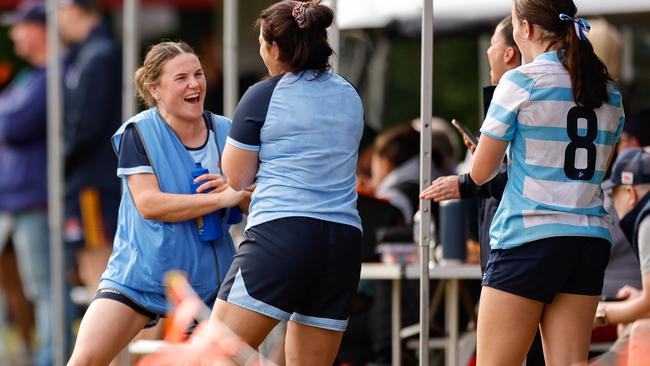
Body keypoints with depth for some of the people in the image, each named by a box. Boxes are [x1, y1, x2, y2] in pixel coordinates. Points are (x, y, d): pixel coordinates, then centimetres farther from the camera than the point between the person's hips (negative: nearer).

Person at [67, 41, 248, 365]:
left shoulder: (225, 132, 1)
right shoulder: (138, 134, -10)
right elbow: (148, 204, -22)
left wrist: (240, 193, -18)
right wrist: (221, 199, -26)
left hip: (207, 280, 4)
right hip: (139, 276, -4)